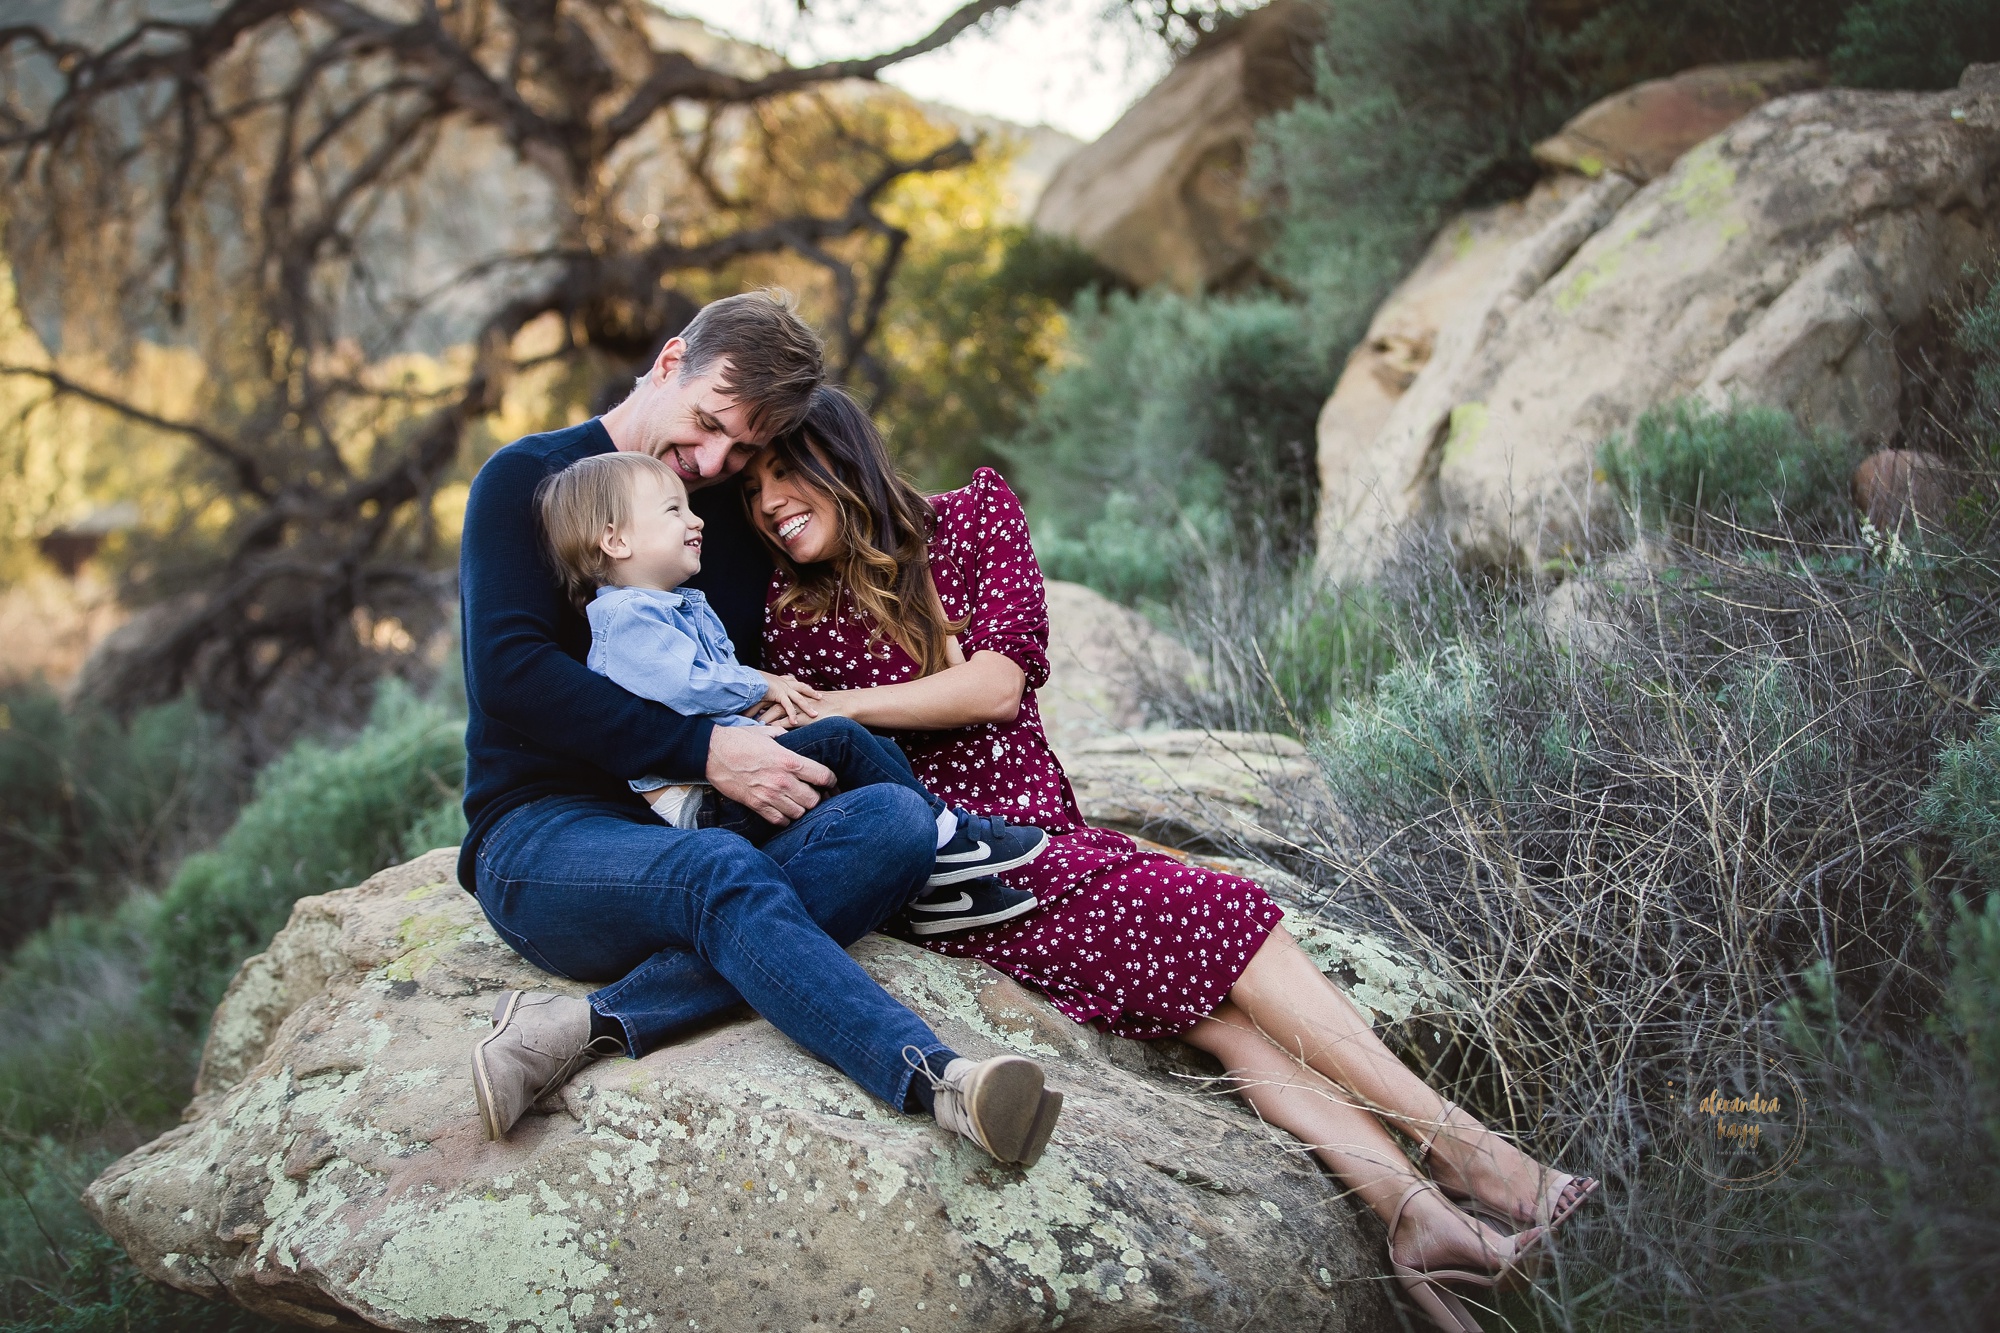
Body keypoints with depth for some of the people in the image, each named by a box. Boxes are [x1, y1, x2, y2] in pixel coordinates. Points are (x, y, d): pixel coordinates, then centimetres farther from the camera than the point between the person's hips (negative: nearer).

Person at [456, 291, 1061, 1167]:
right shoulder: (528, 479, 2)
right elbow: (510, 673, -12)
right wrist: (703, 750, -19)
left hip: (690, 831, 6)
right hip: (541, 836, -5)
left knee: (896, 821, -24)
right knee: (720, 870, -38)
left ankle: (595, 1023, -39)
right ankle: (936, 1080, -57)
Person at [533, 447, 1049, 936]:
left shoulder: (686, 606, 24)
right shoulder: (627, 616, -11)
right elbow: (686, 687, -21)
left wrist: (759, 683, 14)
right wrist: (760, 686, -7)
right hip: (697, 802, -11)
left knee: (881, 749, 7)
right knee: (838, 739, -22)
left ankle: (937, 887, 2)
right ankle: (947, 836, -10)